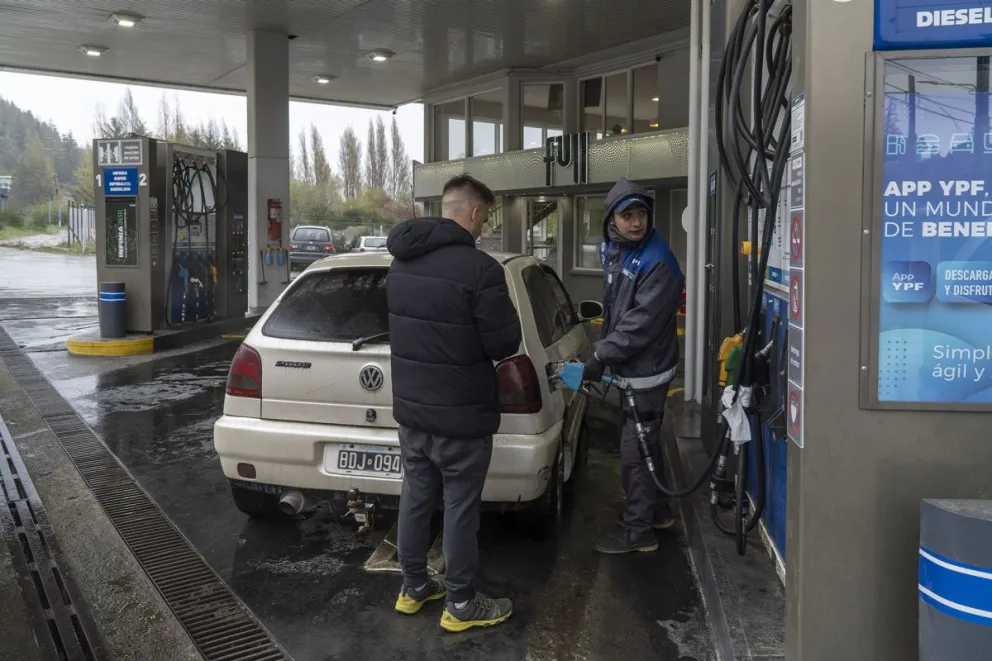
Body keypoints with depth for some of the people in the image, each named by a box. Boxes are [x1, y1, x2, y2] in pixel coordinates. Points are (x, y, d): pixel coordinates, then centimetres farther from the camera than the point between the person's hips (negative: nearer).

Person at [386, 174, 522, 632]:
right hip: (460, 414, -7)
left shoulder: (400, 263, 5)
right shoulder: (479, 268, -21)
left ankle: (413, 588, 33)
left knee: (415, 498, 18)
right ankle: (460, 605, 20)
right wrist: (504, 309, 4)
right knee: (460, 508, 6)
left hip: (409, 406, 7)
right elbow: (505, 345, -15)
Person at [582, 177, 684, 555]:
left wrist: (600, 357, -22)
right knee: (645, 442, 21)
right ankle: (657, 511, 37)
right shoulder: (611, 250, 6)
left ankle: (638, 531, 10)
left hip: (647, 371, -9)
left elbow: (641, 323, -26)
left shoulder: (658, 263, -22)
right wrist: (604, 350, 15)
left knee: (634, 451, -2)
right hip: (629, 368, 9)